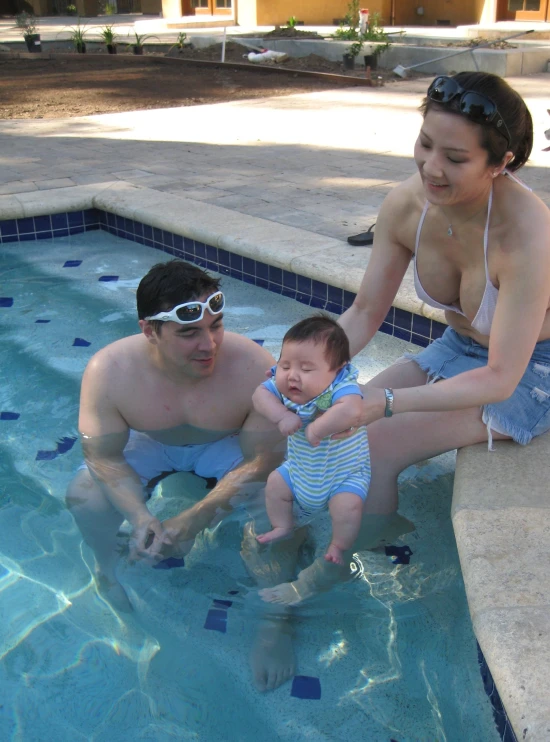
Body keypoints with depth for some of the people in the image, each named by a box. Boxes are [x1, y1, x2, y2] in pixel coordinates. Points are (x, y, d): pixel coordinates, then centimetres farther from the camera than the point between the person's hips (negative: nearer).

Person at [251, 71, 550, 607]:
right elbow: (364, 314, -6)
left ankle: (329, 574, 3)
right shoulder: (405, 206, -16)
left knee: (376, 448, -21)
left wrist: (382, 403, -41)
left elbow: (500, 379, -32)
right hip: (457, 350, 6)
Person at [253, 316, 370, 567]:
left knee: (348, 504, -23)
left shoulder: (342, 387, -35)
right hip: (300, 469, 6)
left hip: (345, 472, -6)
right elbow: (260, 395, -20)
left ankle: (338, 547, 1)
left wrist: (317, 429, -46)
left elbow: (351, 411, -54)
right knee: (275, 483, 7)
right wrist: (282, 416, -35)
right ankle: (283, 528, 29)